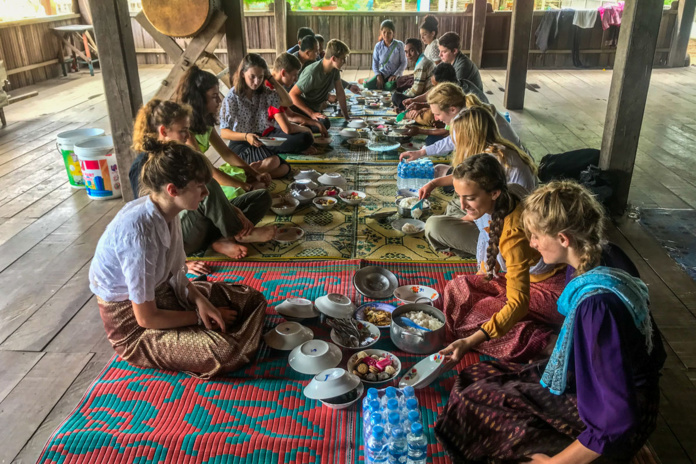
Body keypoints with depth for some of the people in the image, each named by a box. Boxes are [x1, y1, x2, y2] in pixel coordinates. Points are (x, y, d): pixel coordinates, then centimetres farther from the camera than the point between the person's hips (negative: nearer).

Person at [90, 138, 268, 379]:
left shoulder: (165, 212, -8)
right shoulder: (139, 235, -33)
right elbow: (146, 318, -25)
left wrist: (200, 300, -11)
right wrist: (201, 317, -14)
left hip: (164, 291, 8)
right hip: (132, 325, -8)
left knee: (253, 298, 3)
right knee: (225, 352, -26)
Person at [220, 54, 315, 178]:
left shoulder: (265, 92, 4)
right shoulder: (233, 97, -11)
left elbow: (287, 102, -10)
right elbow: (224, 132, -17)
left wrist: (271, 79, -11)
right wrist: (246, 136, -36)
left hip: (266, 136, 7)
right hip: (242, 142, -7)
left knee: (305, 138, -14)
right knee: (271, 161, -42)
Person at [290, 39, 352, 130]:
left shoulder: (335, 69, -2)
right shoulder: (312, 73, -27)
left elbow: (340, 92, 9)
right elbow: (292, 94, -23)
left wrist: (346, 116, 9)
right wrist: (311, 114, -27)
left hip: (315, 109, 8)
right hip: (300, 108, -8)